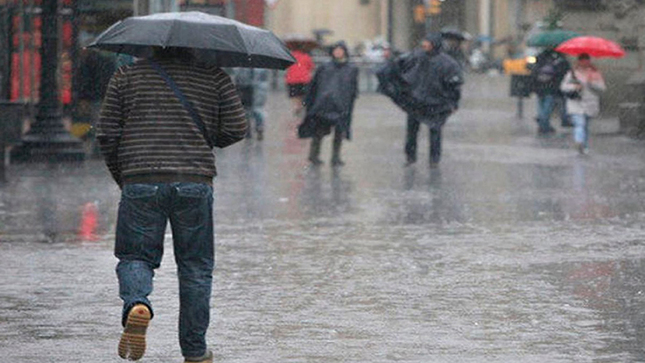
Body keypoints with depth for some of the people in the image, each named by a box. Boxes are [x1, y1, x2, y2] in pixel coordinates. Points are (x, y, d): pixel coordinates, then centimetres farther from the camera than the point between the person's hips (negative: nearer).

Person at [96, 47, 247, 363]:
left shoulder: (126, 76, 8)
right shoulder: (213, 77, 7)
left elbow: (107, 133, 5)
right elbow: (236, 128, 3)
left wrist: (120, 177, 18)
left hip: (141, 182, 0)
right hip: (194, 182, 0)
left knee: (135, 256, 10)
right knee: (195, 266, 11)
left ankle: (136, 303, -23)